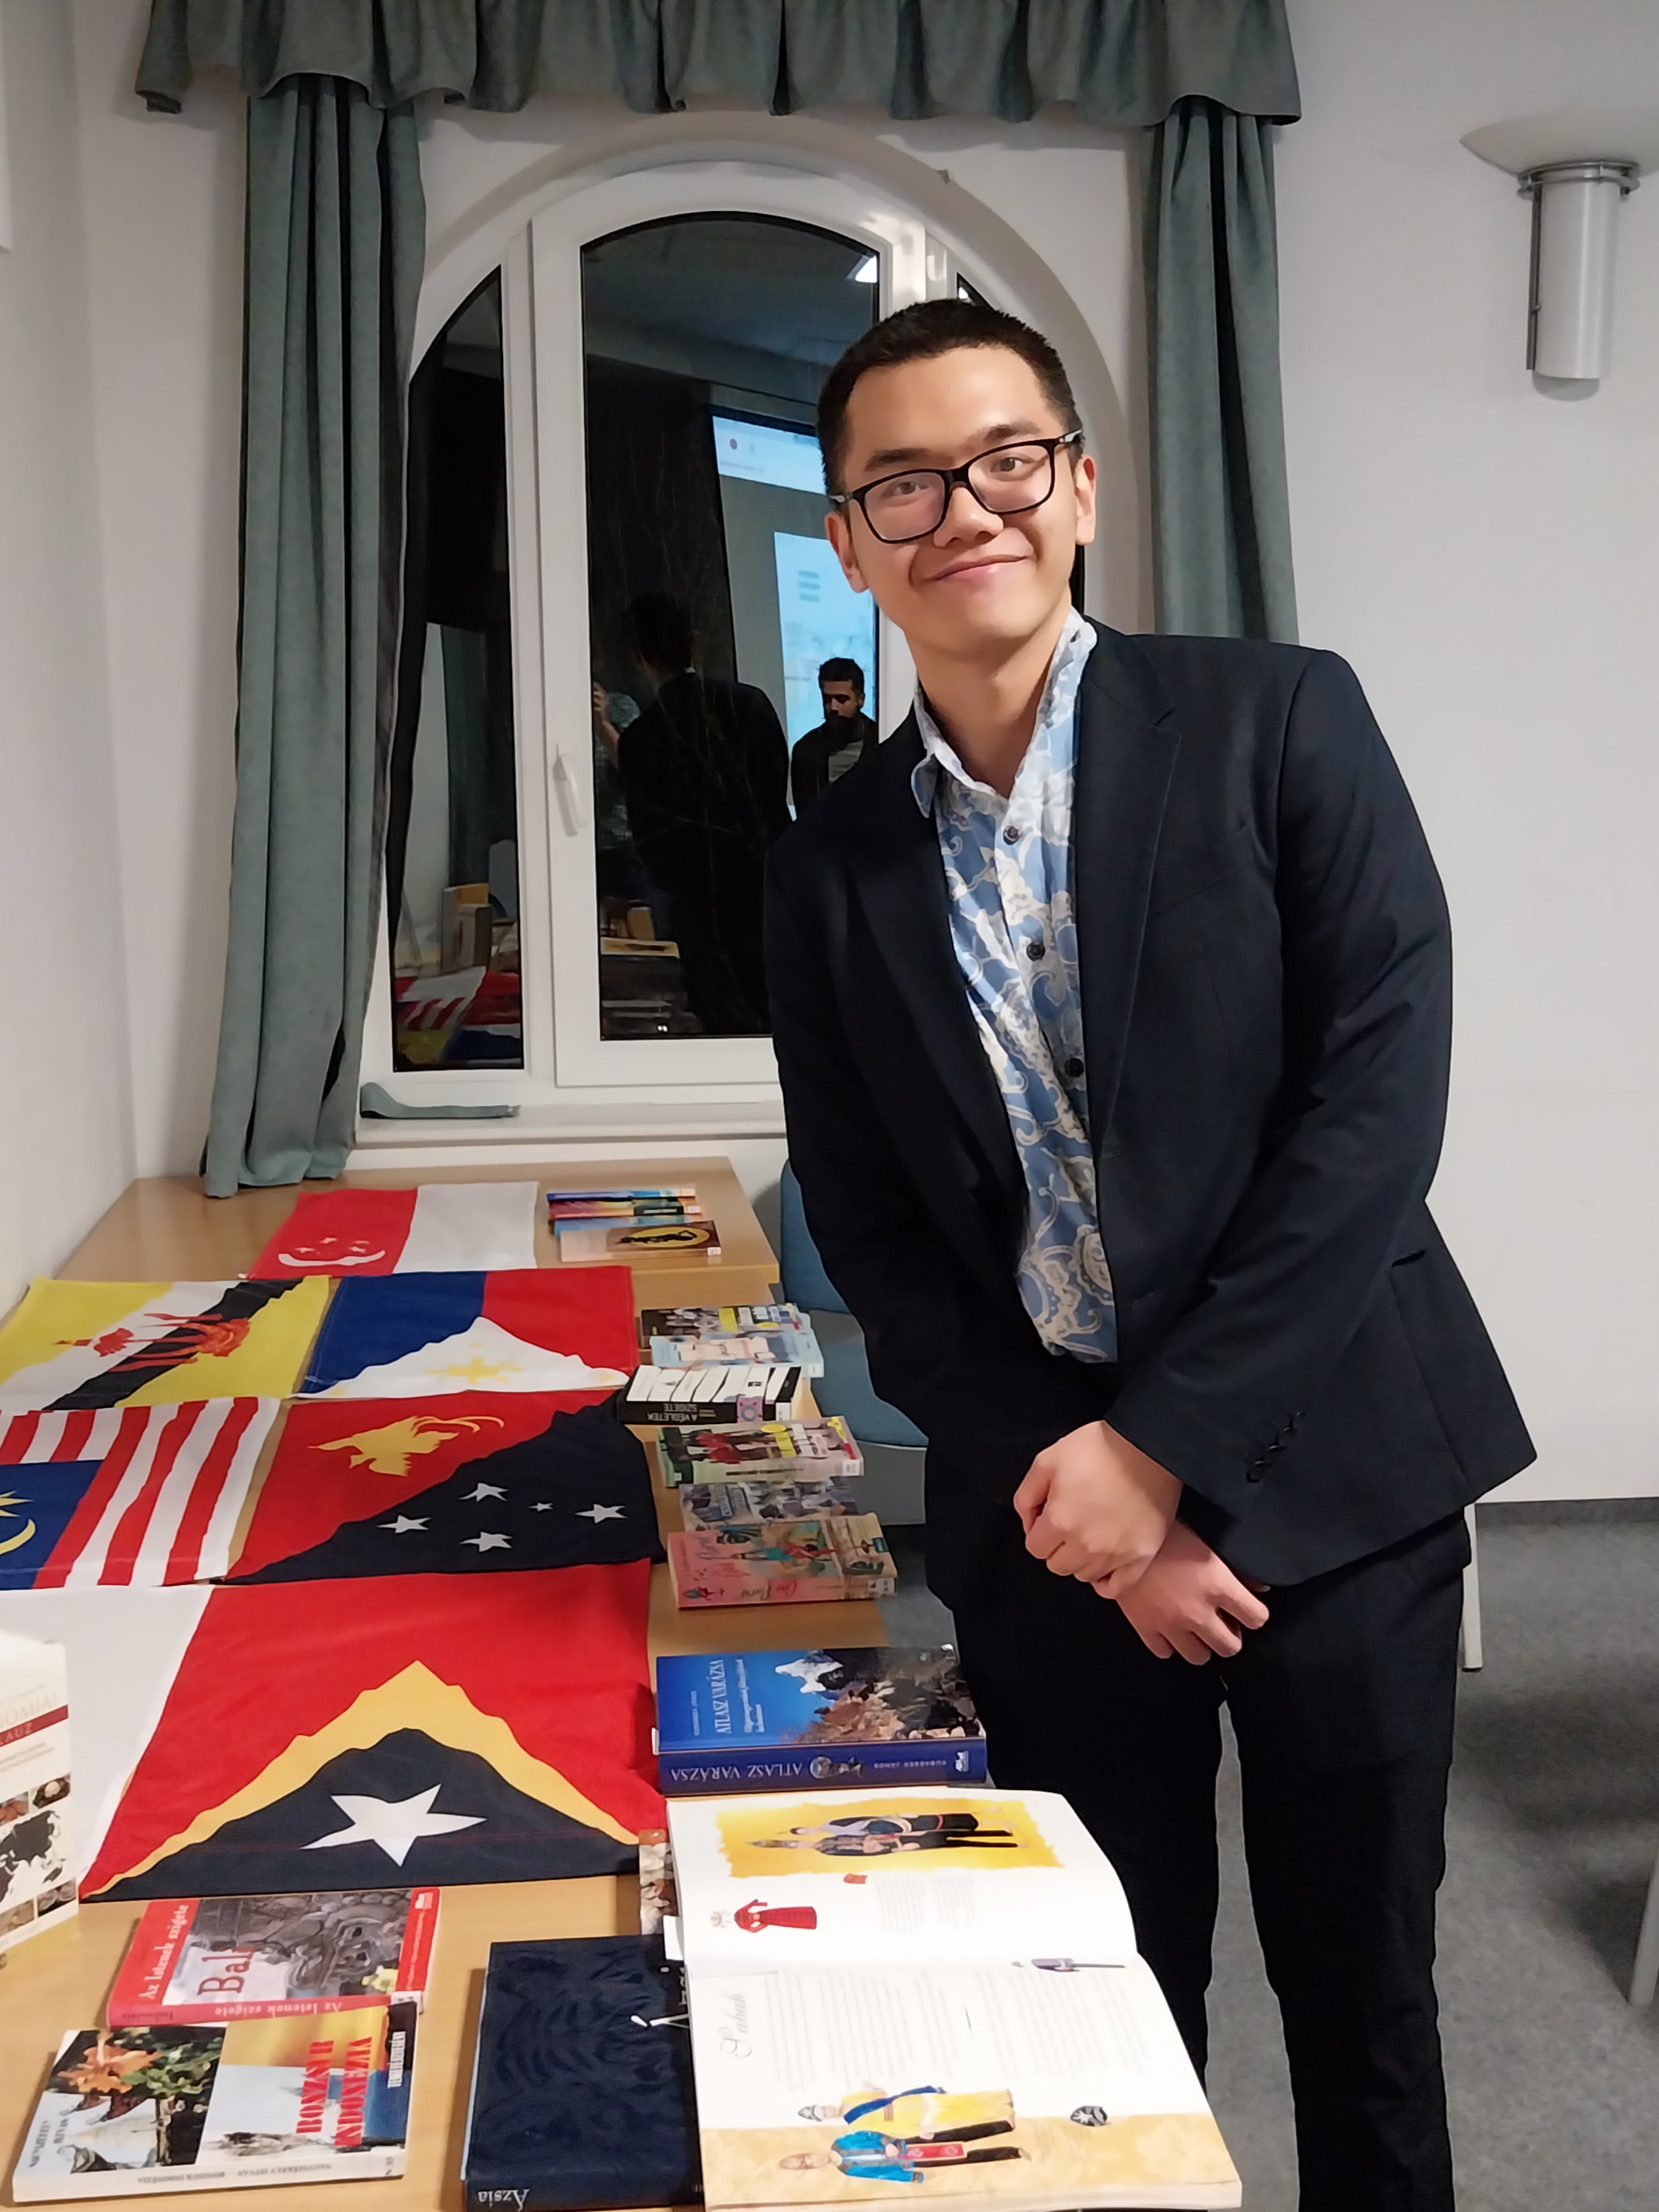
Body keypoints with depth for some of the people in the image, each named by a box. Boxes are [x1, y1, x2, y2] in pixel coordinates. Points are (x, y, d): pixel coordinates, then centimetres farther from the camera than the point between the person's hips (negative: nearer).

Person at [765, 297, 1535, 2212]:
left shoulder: (1278, 724, -5)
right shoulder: (832, 871, 3)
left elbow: (1378, 1102, -12)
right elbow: (874, 1243, 4)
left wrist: (1160, 1440, -14)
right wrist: (1078, 1497, -7)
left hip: (1326, 1468, -2)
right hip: (1042, 1506, 2)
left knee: (1358, 1985, 13)